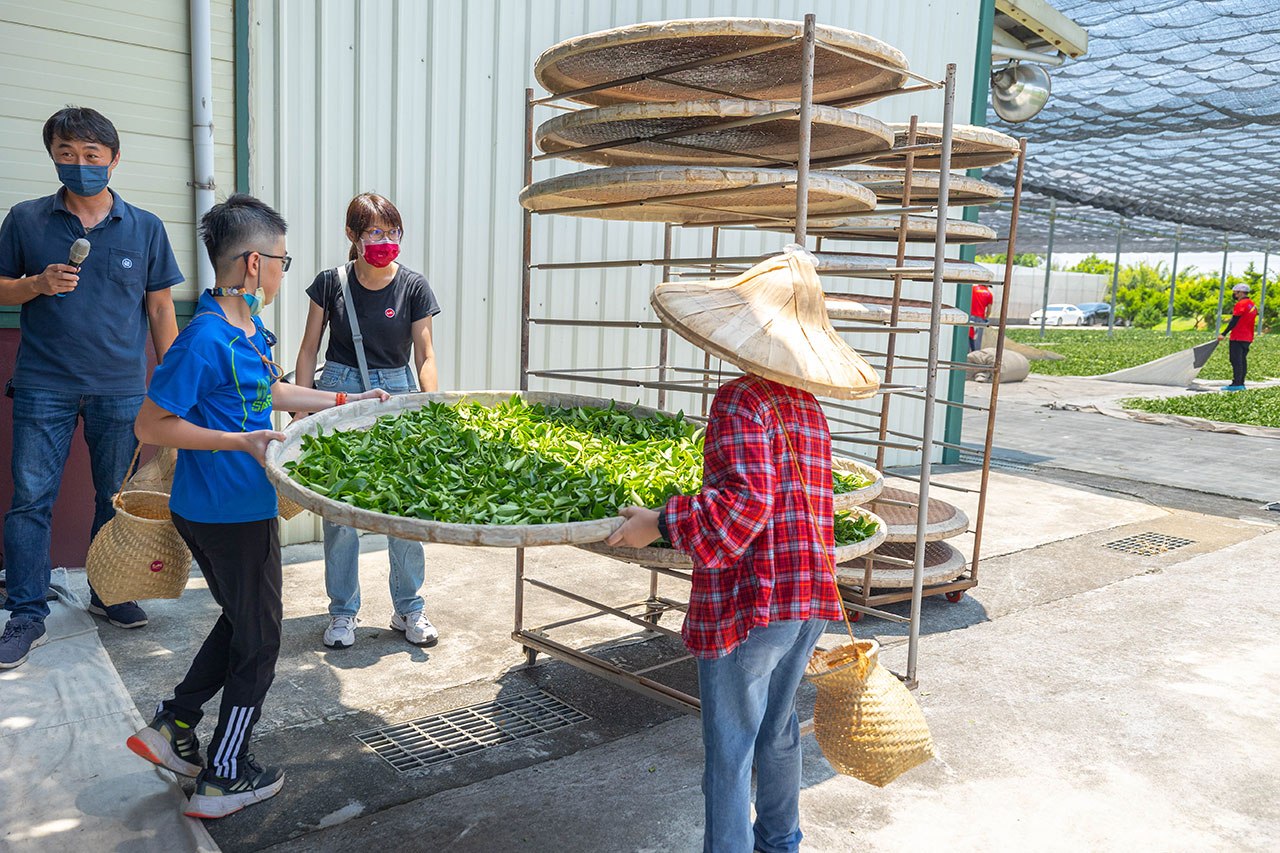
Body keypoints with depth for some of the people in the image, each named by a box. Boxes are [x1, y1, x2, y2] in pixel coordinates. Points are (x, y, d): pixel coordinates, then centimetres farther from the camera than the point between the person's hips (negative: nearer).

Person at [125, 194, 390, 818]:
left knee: (240, 622, 24)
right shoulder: (206, 337, -22)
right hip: (230, 514, -9)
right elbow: (151, 424, -20)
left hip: (239, 507, 9)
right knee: (257, 641, 7)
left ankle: (171, 727, 33)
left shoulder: (250, 327, 6)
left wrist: (345, 401, 22)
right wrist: (240, 442, -24)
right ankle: (225, 779, 22)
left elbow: (270, 393, 22)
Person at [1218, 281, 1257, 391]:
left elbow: (1234, 321, -17)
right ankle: (1241, 383, 12)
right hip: (1248, 338, 9)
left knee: (1236, 361, -9)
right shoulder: (1253, 305, 17)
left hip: (1238, 337, -9)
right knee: (1242, 360, 11)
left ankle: (1236, 384, -12)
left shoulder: (1240, 304, -13)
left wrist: (1224, 334, -16)